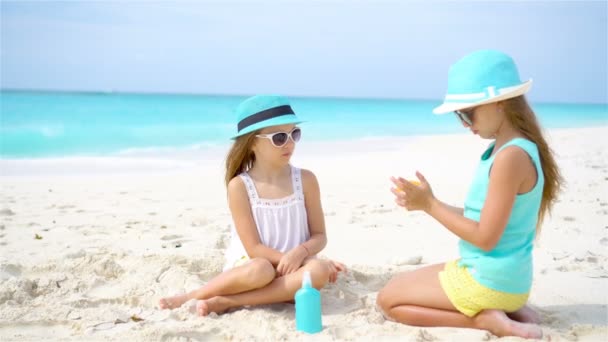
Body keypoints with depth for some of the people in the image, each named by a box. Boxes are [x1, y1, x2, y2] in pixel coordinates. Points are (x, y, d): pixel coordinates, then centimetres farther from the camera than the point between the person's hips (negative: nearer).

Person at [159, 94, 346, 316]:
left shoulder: (305, 180, 0)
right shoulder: (240, 186, -9)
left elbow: (319, 236, 2)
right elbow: (254, 248, -11)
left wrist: (299, 253, -19)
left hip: (290, 270, 3)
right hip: (250, 266, -3)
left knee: (318, 270, -31)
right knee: (260, 270, -38)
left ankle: (224, 302, -26)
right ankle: (192, 297, -17)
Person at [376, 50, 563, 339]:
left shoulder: (511, 156, -25)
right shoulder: (504, 149, 6)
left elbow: (485, 237, -24)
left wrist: (430, 205, -17)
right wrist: (425, 203, 1)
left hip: (488, 281, -9)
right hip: (488, 274, 9)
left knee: (388, 300, 2)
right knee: (402, 285, 27)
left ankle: (486, 319, -6)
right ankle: (504, 310, 9)